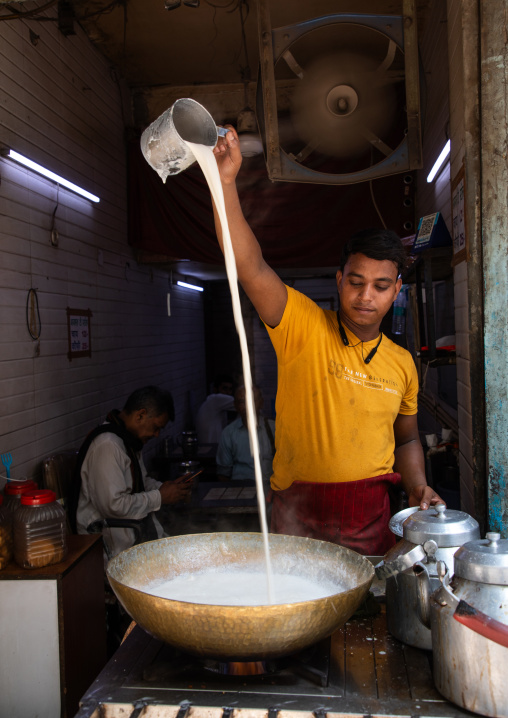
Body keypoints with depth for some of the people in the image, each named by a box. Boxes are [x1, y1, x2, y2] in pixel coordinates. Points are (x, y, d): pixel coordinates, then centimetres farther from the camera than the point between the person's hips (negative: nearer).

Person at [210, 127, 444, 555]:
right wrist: (226, 182, -30)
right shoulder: (304, 326, -7)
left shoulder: (402, 364, 7)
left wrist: (419, 489, 3)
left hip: (371, 516, 4)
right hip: (299, 515, -3)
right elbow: (251, 268, -21)